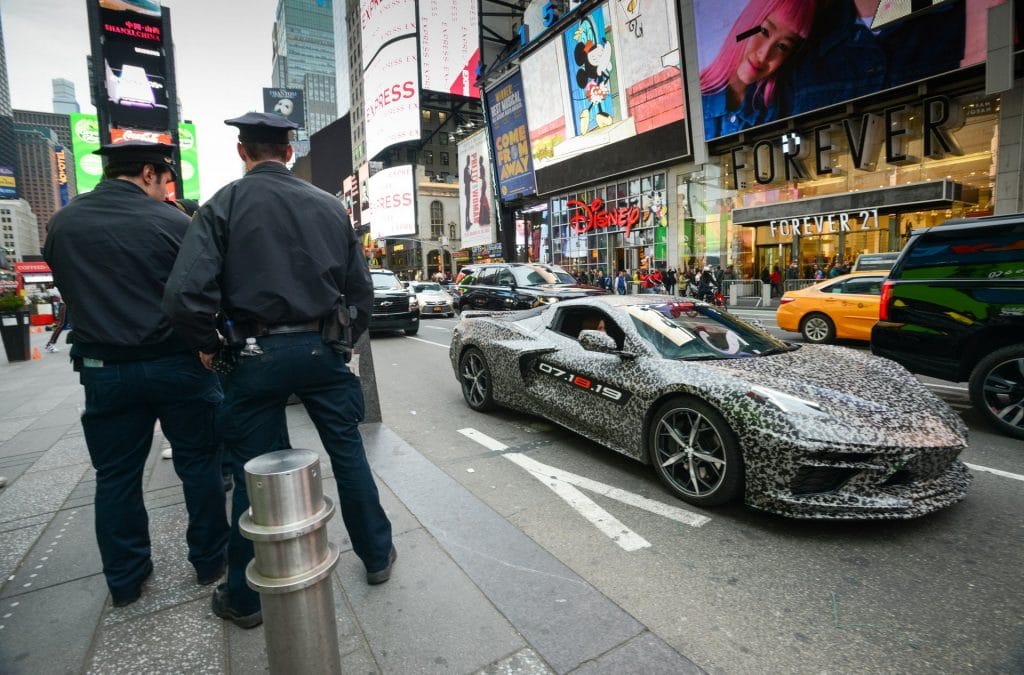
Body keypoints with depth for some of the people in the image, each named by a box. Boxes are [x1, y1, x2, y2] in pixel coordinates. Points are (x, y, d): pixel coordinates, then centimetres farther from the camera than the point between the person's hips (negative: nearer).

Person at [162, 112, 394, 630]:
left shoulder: (226, 204, -4)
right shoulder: (330, 205, 6)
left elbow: (184, 295, -15)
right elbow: (361, 290, 6)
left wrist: (210, 346, 2)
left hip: (258, 353, -2)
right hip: (324, 348, 3)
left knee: (254, 472, 9)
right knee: (348, 453, 14)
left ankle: (244, 597, 28)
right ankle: (377, 556, 30)